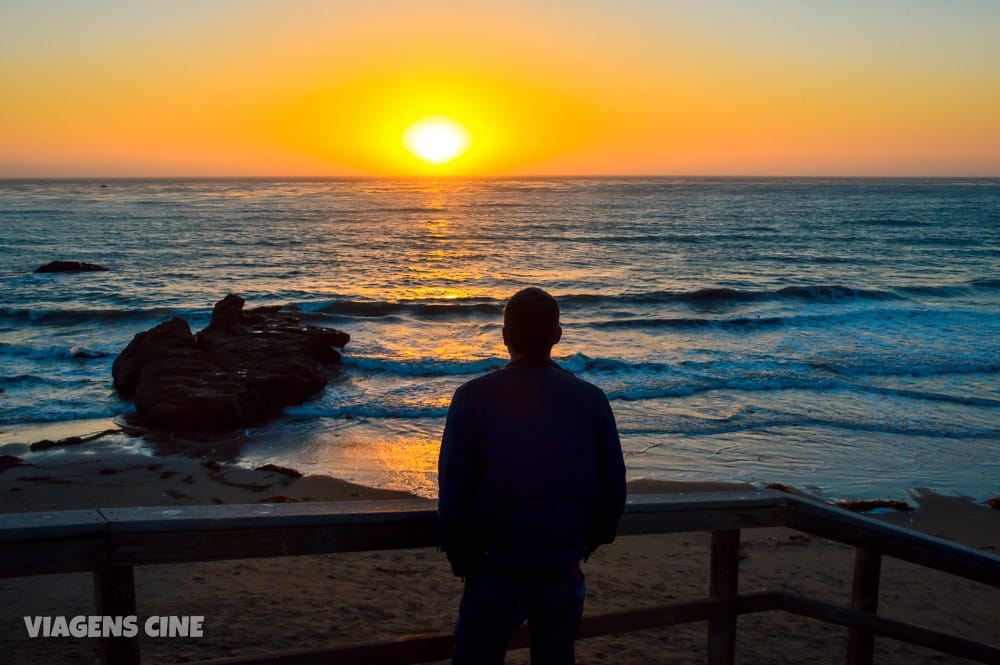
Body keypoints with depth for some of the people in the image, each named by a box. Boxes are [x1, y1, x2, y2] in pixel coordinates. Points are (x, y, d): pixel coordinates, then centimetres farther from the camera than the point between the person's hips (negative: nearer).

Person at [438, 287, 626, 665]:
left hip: (495, 572, -2)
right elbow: (613, 488, -1)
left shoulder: (473, 398, -11)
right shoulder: (592, 400, -4)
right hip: (563, 574, 2)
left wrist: (459, 556, 3)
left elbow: (453, 489, -11)